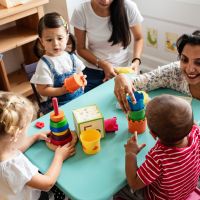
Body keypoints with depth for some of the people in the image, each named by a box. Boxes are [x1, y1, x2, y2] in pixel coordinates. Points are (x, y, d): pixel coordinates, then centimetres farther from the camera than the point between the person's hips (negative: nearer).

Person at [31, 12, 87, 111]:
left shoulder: (71, 57, 5)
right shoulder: (44, 65, -12)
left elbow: (79, 73, 18)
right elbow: (42, 91, -11)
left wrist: (81, 80, -5)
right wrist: (63, 90, -21)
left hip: (78, 97, 5)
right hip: (58, 105, -5)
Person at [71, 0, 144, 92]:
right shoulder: (81, 11, -16)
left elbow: (138, 39, -1)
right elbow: (81, 49, -6)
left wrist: (136, 61, -17)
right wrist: (102, 64, -19)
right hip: (93, 72, 1)